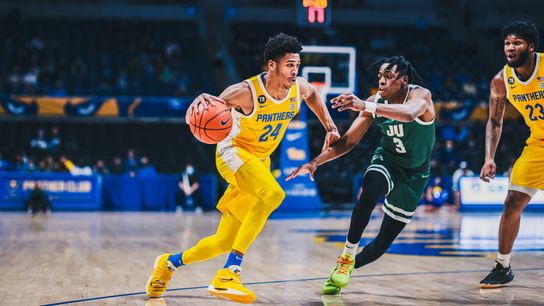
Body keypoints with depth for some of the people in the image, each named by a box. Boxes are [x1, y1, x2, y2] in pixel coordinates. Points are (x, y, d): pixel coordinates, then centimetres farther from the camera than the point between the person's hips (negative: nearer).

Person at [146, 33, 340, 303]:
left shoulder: (299, 88, -8)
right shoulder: (246, 92, -25)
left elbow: (313, 95, 20)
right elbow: (195, 116, -23)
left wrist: (330, 127, 12)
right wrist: (200, 102, -46)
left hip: (260, 161, 7)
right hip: (233, 152, -7)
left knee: (225, 242, 8)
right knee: (273, 194, -37)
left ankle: (170, 262, 34)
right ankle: (227, 275, -37)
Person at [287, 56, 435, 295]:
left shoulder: (421, 95, -24)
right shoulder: (376, 101, -13)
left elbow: (409, 114, -50)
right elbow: (349, 141, -7)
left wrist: (365, 106, -63)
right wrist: (315, 162, -19)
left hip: (414, 174, -1)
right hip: (386, 161, 2)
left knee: (382, 244, -1)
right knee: (370, 190, -36)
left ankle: (346, 267, 25)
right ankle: (347, 258, -28)